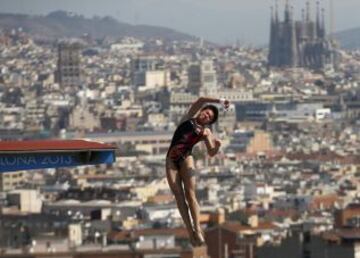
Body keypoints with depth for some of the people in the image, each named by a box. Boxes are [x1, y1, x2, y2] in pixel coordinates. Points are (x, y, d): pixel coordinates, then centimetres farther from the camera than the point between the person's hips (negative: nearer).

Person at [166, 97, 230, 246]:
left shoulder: (206, 132, 5)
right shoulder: (189, 118, 7)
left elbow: (211, 153, -3)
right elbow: (200, 101, -7)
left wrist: (216, 146, -23)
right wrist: (219, 101, -15)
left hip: (186, 159, -1)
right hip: (171, 160, 1)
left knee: (190, 194, -14)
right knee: (178, 195, -7)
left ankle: (197, 230, -19)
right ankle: (190, 231, -10)